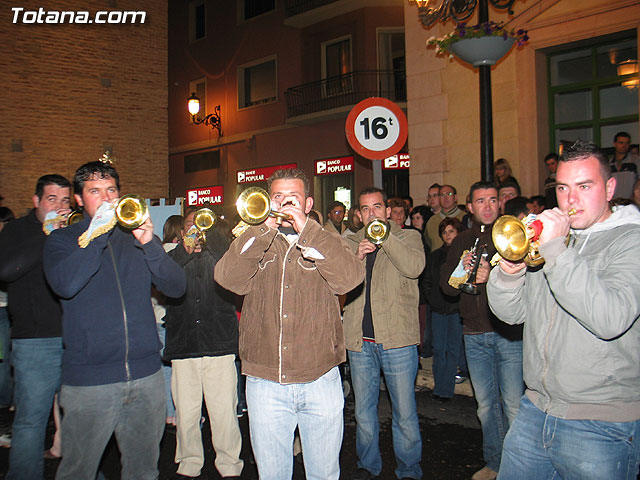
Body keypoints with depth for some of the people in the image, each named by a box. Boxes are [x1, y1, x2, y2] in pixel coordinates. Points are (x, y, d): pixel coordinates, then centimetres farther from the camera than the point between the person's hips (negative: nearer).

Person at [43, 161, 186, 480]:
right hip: (89, 379, -2)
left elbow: (176, 288, 0)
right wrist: (98, 233, -13)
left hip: (146, 374, 3)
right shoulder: (62, 240, 5)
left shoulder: (135, 238, 11)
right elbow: (65, 285, -16)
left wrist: (149, 244, -13)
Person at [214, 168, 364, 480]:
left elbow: (350, 278, -15)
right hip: (265, 384, 1)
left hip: (320, 381, 0)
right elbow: (227, 278, -12)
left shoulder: (324, 241, 6)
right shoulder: (255, 243, 8)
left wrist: (305, 228, -18)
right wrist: (265, 228, -17)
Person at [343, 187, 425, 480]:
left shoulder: (407, 237, 4)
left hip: (397, 339, -3)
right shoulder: (349, 243, 12)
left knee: (405, 413, 4)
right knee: (363, 411, 16)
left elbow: (414, 267, -16)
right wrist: (357, 256, -13)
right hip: (360, 340, 3)